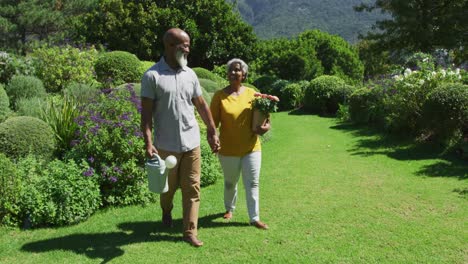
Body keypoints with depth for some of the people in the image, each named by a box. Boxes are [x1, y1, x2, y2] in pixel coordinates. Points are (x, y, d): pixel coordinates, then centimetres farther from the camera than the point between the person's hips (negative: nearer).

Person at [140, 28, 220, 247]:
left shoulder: (190, 74, 5)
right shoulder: (152, 76, -9)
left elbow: (201, 105, 11)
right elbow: (146, 113, -10)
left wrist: (213, 133, 10)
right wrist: (148, 143, -17)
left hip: (192, 143, 3)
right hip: (166, 145, -3)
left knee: (192, 189, 4)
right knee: (168, 186, 16)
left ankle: (190, 232, 15)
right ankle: (166, 211, 46)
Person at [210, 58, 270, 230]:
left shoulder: (251, 93, 0)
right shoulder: (220, 96, -7)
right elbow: (213, 121, -6)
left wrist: (265, 126, -10)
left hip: (251, 148, 1)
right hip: (229, 150, -1)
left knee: (252, 184, 4)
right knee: (230, 183, 17)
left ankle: (254, 218, 14)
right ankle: (229, 209, 42)